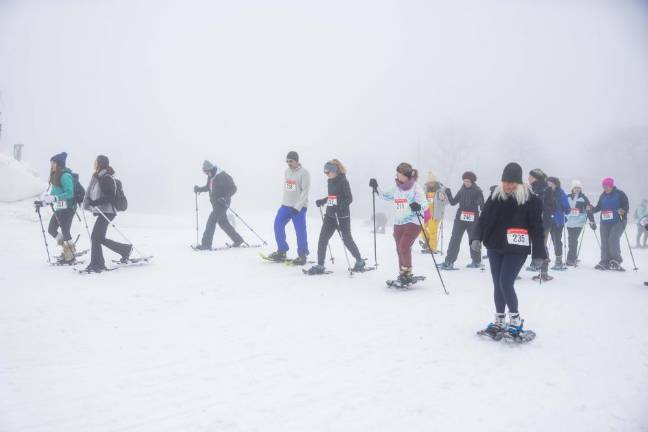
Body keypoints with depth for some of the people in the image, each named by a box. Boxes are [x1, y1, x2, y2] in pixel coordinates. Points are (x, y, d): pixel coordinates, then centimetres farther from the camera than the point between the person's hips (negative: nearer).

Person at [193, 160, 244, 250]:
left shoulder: (223, 176, -17)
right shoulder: (211, 177, 8)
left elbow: (233, 188, -15)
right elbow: (208, 187, 24)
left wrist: (225, 198, -25)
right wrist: (199, 189, 7)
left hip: (222, 203, -9)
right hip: (215, 203, 9)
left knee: (211, 221, -12)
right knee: (223, 223, 12)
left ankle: (206, 244, -7)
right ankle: (238, 240, 23)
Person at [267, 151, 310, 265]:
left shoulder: (303, 173, -10)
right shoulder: (287, 171, 10)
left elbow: (305, 191, -14)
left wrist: (298, 206, -18)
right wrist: (285, 202, 16)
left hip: (299, 207, -7)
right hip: (286, 205, 7)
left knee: (300, 231, -4)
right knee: (278, 225, 3)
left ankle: (302, 255, 10)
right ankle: (281, 251, 16)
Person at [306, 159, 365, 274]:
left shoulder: (343, 181, -14)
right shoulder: (330, 181, 9)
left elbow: (349, 199, -17)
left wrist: (339, 207, -28)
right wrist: (322, 201, 12)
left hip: (342, 216, -7)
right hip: (330, 215, 7)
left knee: (347, 239, 6)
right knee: (323, 238, -1)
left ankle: (360, 261, 26)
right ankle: (320, 265, 5)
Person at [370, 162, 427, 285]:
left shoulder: (416, 188, -8)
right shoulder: (396, 188, 10)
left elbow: (424, 203, -12)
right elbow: (385, 196, 24)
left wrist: (418, 206, -33)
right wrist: (376, 188, 13)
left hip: (412, 223, -6)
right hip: (398, 223, 6)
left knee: (404, 247, -17)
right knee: (400, 250, 9)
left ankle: (407, 272, 1)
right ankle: (402, 274, 22)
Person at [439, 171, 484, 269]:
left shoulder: (478, 191, -3)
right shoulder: (462, 190, 8)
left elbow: (482, 207, -6)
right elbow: (453, 202, 8)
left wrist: (480, 202, -26)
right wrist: (448, 194, -5)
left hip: (472, 220, -3)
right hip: (460, 218, 3)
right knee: (455, 239, -5)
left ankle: (476, 261, 26)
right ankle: (449, 261, -4)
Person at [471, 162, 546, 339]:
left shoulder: (530, 199, -7)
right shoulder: (495, 197, 3)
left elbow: (537, 227, -6)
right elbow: (483, 219, 3)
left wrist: (538, 253, -7)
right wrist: (476, 238, -13)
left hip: (516, 250, -4)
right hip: (495, 248, 4)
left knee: (506, 284, -10)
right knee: (497, 285, 11)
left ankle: (515, 320, 11)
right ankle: (499, 321, 26)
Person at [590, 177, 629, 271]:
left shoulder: (620, 194, -3)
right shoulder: (602, 196, 12)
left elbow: (626, 206, -6)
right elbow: (599, 207, 18)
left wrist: (623, 211, -26)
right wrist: (592, 209, -1)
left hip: (618, 222, -5)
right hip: (605, 223, 5)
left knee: (613, 239, -19)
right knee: (604, 242, 2)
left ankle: (616, 261, -8)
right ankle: (605, 262, 7)